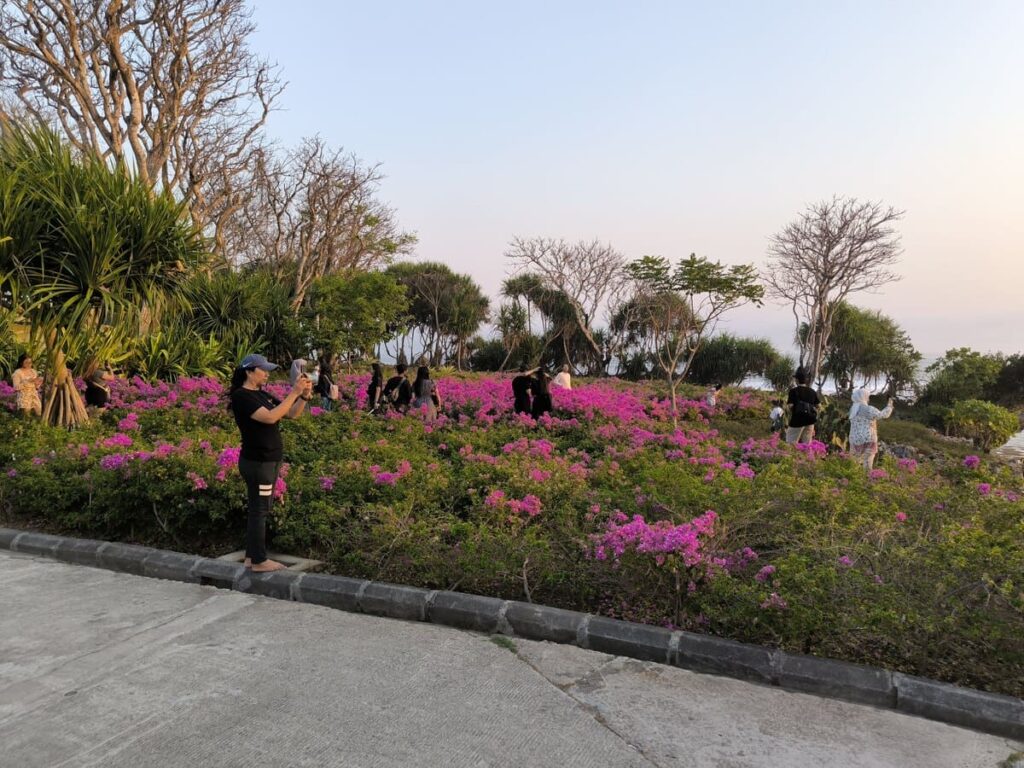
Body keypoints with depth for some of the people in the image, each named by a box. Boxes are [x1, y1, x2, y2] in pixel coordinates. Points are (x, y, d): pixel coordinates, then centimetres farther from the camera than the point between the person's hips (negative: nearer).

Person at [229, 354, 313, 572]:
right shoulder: (241, 396, -14)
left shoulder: (262, 394, 11)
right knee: (259, 511, -1)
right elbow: (270, 417, -27)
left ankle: (251, 556, 24)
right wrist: (294, 392, -26)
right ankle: (259, 561, 9)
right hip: (257, 463, -9)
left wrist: (304, 396, -8)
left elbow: (292, 414, 9)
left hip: (269, 460, 9)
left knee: (258, 509, 15)